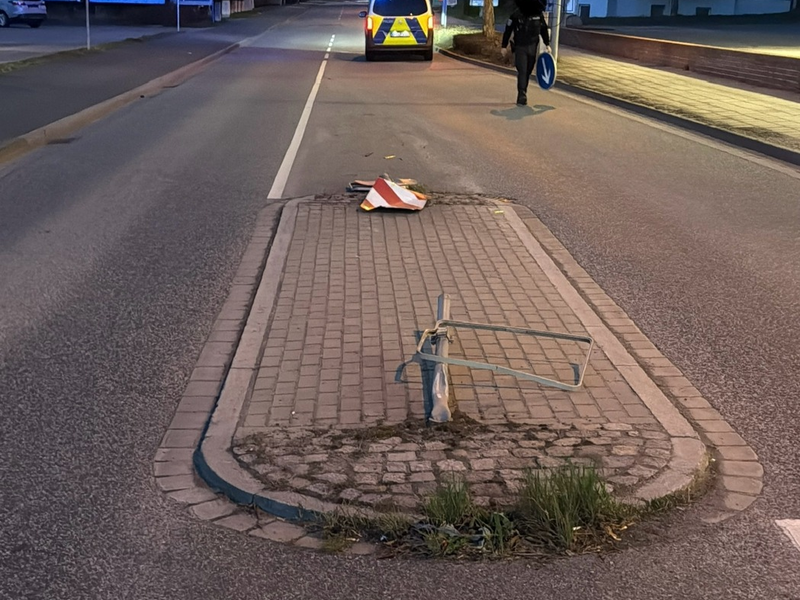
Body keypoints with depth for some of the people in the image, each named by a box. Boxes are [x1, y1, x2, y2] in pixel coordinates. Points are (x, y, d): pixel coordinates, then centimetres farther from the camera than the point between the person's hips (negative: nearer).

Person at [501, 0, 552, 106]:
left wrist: (547, 44, 9)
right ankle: (522, 96, -11)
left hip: (533, 48, 3)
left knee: (528, 72, 8)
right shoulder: (516, 15, -11)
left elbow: (544, 30, 11)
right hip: (520, 47, -3)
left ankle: (523, 94, 19)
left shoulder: (539, 14, -3)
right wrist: (504, 46, -1)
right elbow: (508, 31, -3)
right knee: (522, 71, -11)